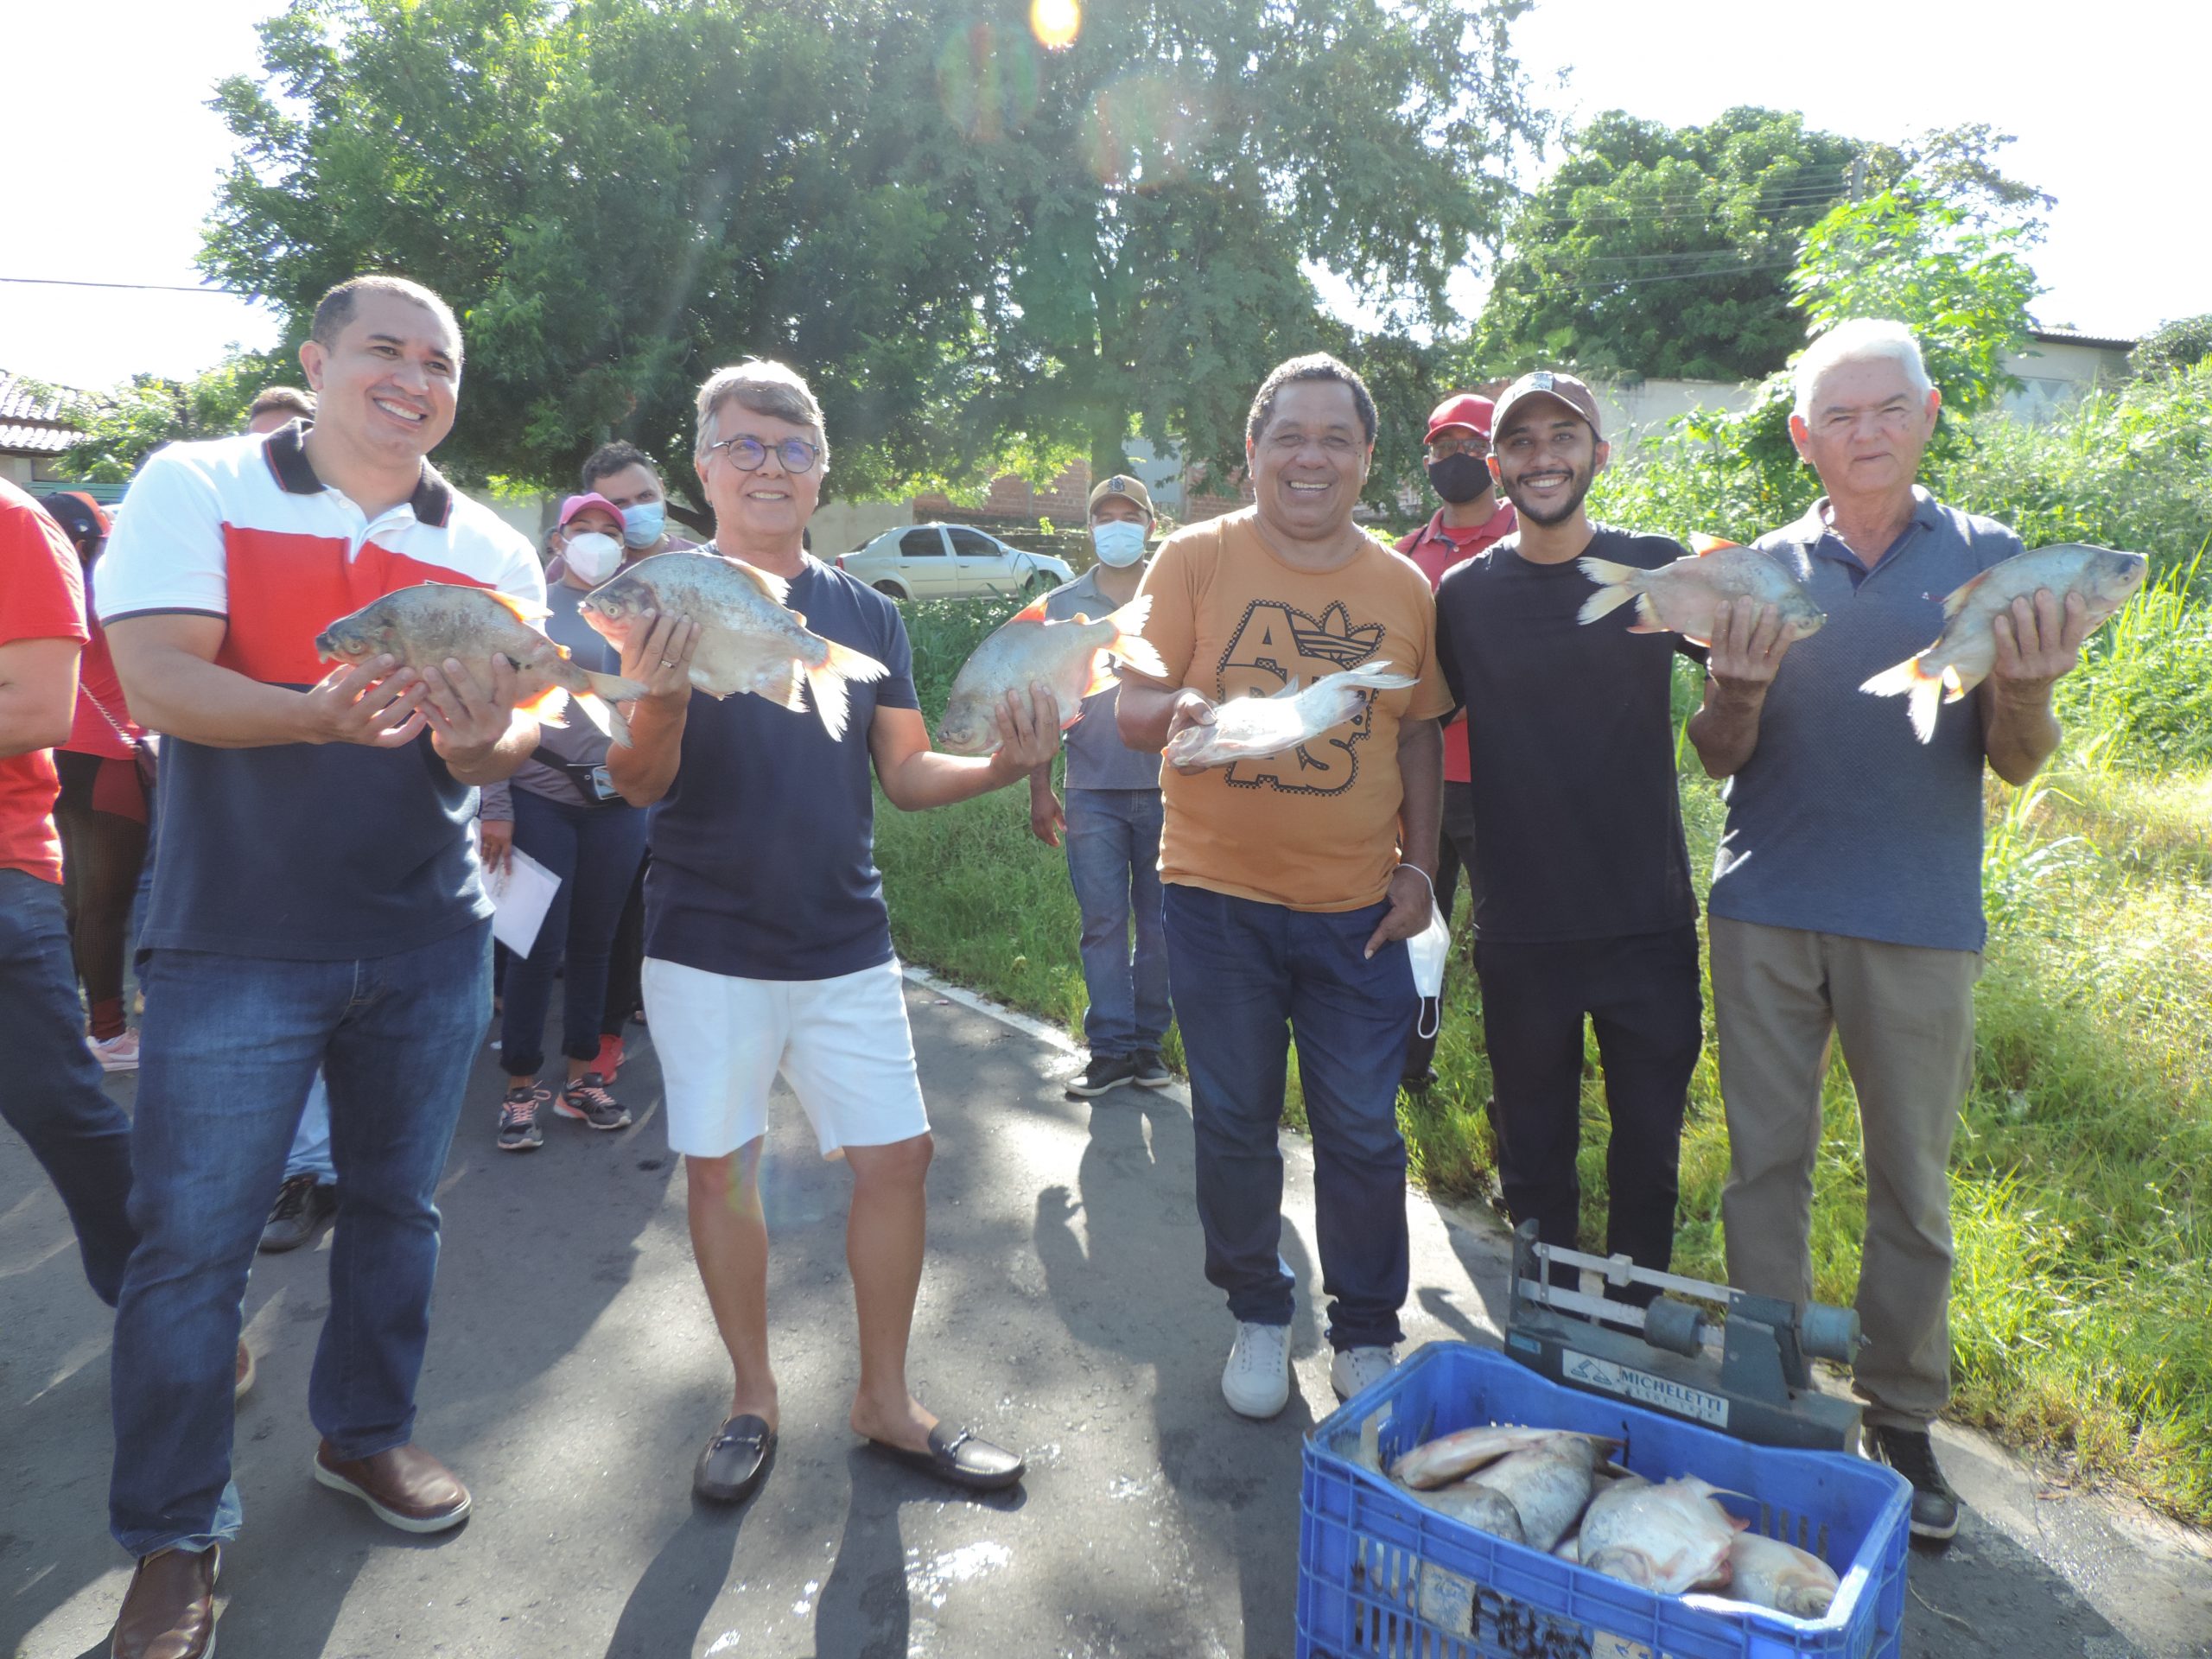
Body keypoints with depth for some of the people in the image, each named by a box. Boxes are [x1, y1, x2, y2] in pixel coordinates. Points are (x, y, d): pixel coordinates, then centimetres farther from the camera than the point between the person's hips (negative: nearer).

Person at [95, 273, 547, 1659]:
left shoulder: (492, 550, 5)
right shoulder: (196, 489, -2)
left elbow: (516, 731, 0)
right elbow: (158, 679, -14)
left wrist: (476, 739, -24)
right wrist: (322, 714, -32)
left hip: (430, 942, 3)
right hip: (235, 941, -3)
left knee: (397, 1203, 16)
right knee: (194, 1240, 3)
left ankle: (367, 1430, 38)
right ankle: (175, 1539, 22)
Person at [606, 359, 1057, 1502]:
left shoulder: (866, 614, 7)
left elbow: (906, 774, 8)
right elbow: (638, 784, -10)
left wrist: (1001, 766, -11)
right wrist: (663, 699, -31)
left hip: (845, 938, 3)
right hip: (707, 942, -2)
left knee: (895, 1154, 3)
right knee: (719, 1164, 7)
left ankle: (885, 1400, 21)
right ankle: (753, 1396, 28)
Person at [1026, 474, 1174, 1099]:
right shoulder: (1061, 606, 9)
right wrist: (1039, 788, 3)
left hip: (1167, 788, 0)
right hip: (1092, 792, 0)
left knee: (1161, 921, 5)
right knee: (1103, 921, -1)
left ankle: (1147, 1042, 16)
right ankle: (1110, 1048, 6)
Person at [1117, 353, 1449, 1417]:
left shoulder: (1404, 588, 6)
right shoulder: (1194, 559, -2)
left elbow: (1420, 734, 12)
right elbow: (1131, 707, -7)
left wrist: (1419, 865, 4)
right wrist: (1177, 709, -30)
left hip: (1357, 909, 2)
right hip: (1218, 898, -1)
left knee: (1362, 1133, 8)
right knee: (1234, 1125, 11)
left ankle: (1367, 1335, 29)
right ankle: (1258, 1317, 33)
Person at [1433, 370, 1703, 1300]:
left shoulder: (1658, 570, 0)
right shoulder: (1464, 596, 1)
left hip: (1650, 919, 0)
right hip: (1520, 931, 0)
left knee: (1649, 1148, 12)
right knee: (1535, 1154, 13)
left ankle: (1634, 1319, 33)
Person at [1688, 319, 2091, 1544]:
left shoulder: (1988, 559, 4)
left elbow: (2017, 764, 1)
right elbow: (1719, 757, 3)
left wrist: (2023, 688, -20)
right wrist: (1740, 682, -18)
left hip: (1919, 918, 0)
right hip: (1766, 912, 1)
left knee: (1911, 1179, 7)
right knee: (1765, 1162, 8)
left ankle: (1901, 1416, 25)